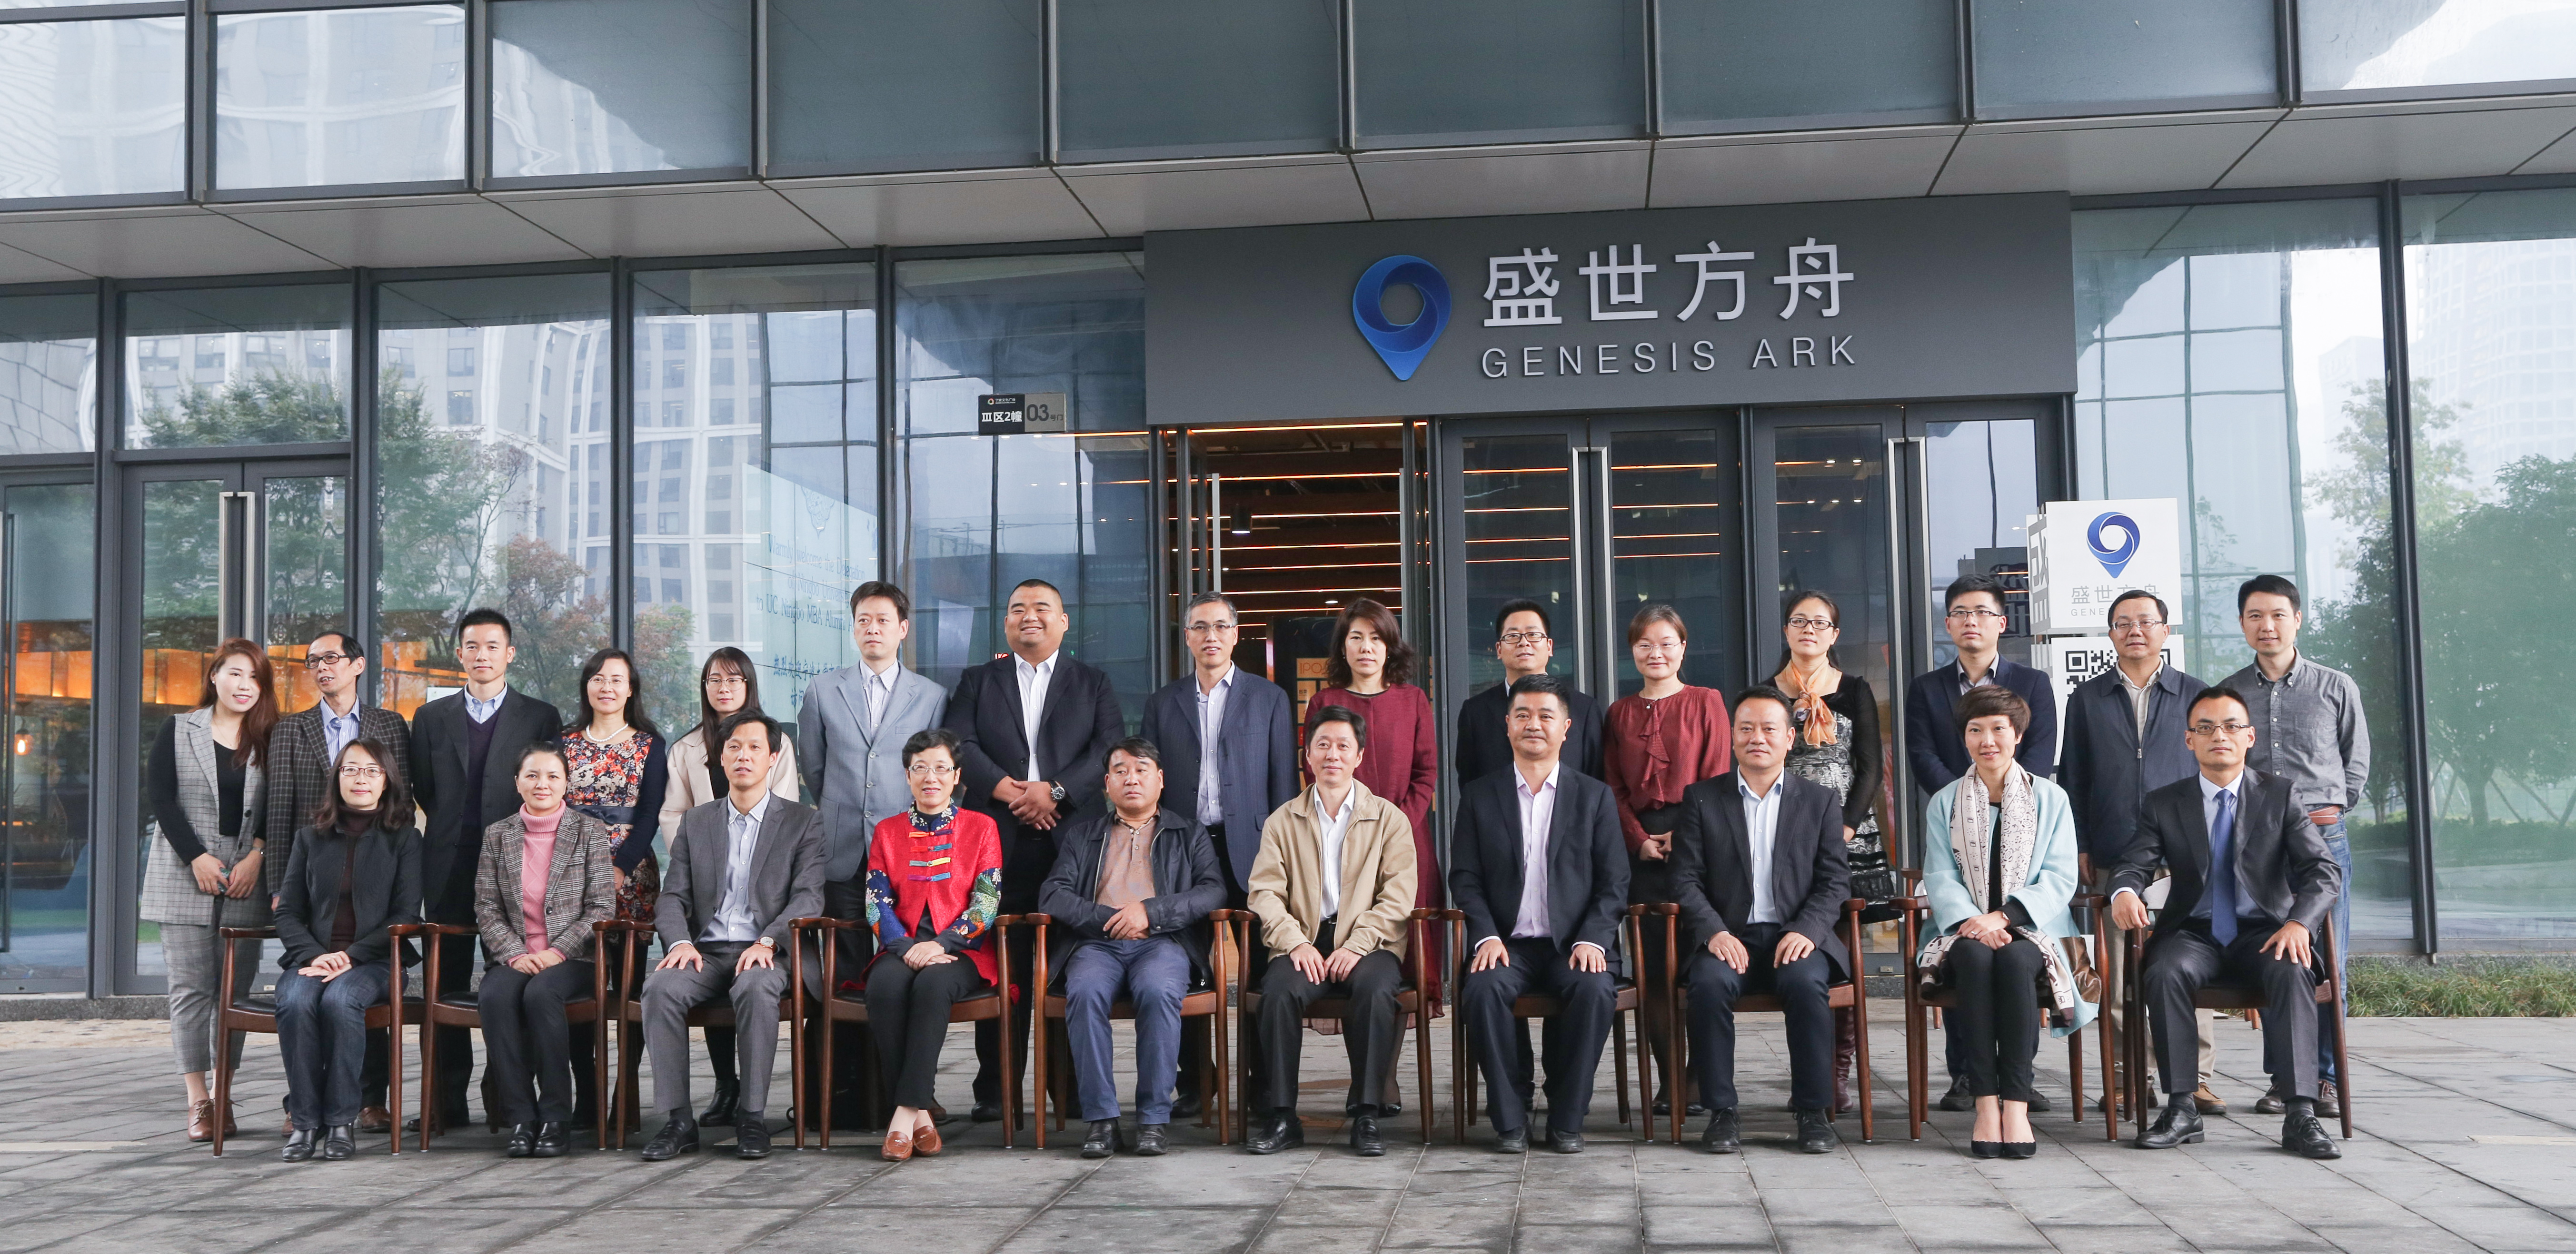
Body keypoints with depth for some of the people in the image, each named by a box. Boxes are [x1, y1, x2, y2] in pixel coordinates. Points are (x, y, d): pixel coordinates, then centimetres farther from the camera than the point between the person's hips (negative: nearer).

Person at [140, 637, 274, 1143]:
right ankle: (198, 1099, -2)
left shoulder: (269, 739, 9)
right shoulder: (178, 730, 7)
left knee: (236, 990, 0)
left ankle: (224, 1097, 5)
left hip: (247, 879, 1)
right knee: (191, 987, -4)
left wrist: (255, 858, -9)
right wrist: (196, 857, -9)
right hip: (185, 875, -1)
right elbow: (161, 797, 0)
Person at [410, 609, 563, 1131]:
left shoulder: (542, 718, 7)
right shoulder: (430, 718, 14)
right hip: (449, 870, 2)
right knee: (448, 986, 3)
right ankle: (449, 1101, 7)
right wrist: (449, 831, 9)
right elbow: (423, 792, 16)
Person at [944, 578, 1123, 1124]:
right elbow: (960, 745, 3)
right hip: (999, 841, 1)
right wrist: (1008, 790, -12)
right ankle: (995, 1089, 4)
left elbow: (1111, 746, 2)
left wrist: (1056, 790, -12)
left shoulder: (1092, 683, 16)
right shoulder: (978, 682, 17)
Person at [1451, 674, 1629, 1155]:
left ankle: (1567, 1119, -15)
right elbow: (1465, 877, 5)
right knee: (1483, 988, -31)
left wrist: (1592, 939, -11)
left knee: (1595, 990, -31)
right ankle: (1510, 1119, -17)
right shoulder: (1480, 796, 11)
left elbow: (1614, 881, 5)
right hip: (1507, 945, 0)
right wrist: (1487, 937, -11)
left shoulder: (1595, 797, 10)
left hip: (1574, 944, 0)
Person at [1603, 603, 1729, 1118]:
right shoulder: (1620, 712, 14)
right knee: (1650, 964, 1)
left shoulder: (1706, 702, 6)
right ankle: (1669, 1080, 6)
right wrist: (1639, 840, -3)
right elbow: (1615, 788, 11)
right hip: (1642, 846, 3)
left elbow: (1717, 777, 0)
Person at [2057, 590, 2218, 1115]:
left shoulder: (2195, 695, 12)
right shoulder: (2086, 700, 13)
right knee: (2118, 973, 1)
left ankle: (2196, 1079, 3)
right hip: (2113, 858, 1)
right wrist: (2080, 850, 5)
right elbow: (2072, 779, 13)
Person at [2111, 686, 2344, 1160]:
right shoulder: (2163, 804, 9)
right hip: (2194, 933, 1)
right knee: (2163, 973, -32)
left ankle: (2300, 1114, -34)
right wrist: (2124, 891, -27)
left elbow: (2324, 869, -2)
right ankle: (2181, 1109, -26)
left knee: (2292, 973, -34)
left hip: (2263, 932, -1)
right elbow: (2134, 864, 0)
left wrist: (2299, 921, -23)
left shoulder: (2281, 795, 6)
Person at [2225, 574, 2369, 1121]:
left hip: (2323, 837, -1)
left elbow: (2357, 762, 14)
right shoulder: (2228, 693, 9)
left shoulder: (2336, 687, 8)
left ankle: (2326, 1079, 6)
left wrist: (2329, 812, 8)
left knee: (2328, 964, -3)